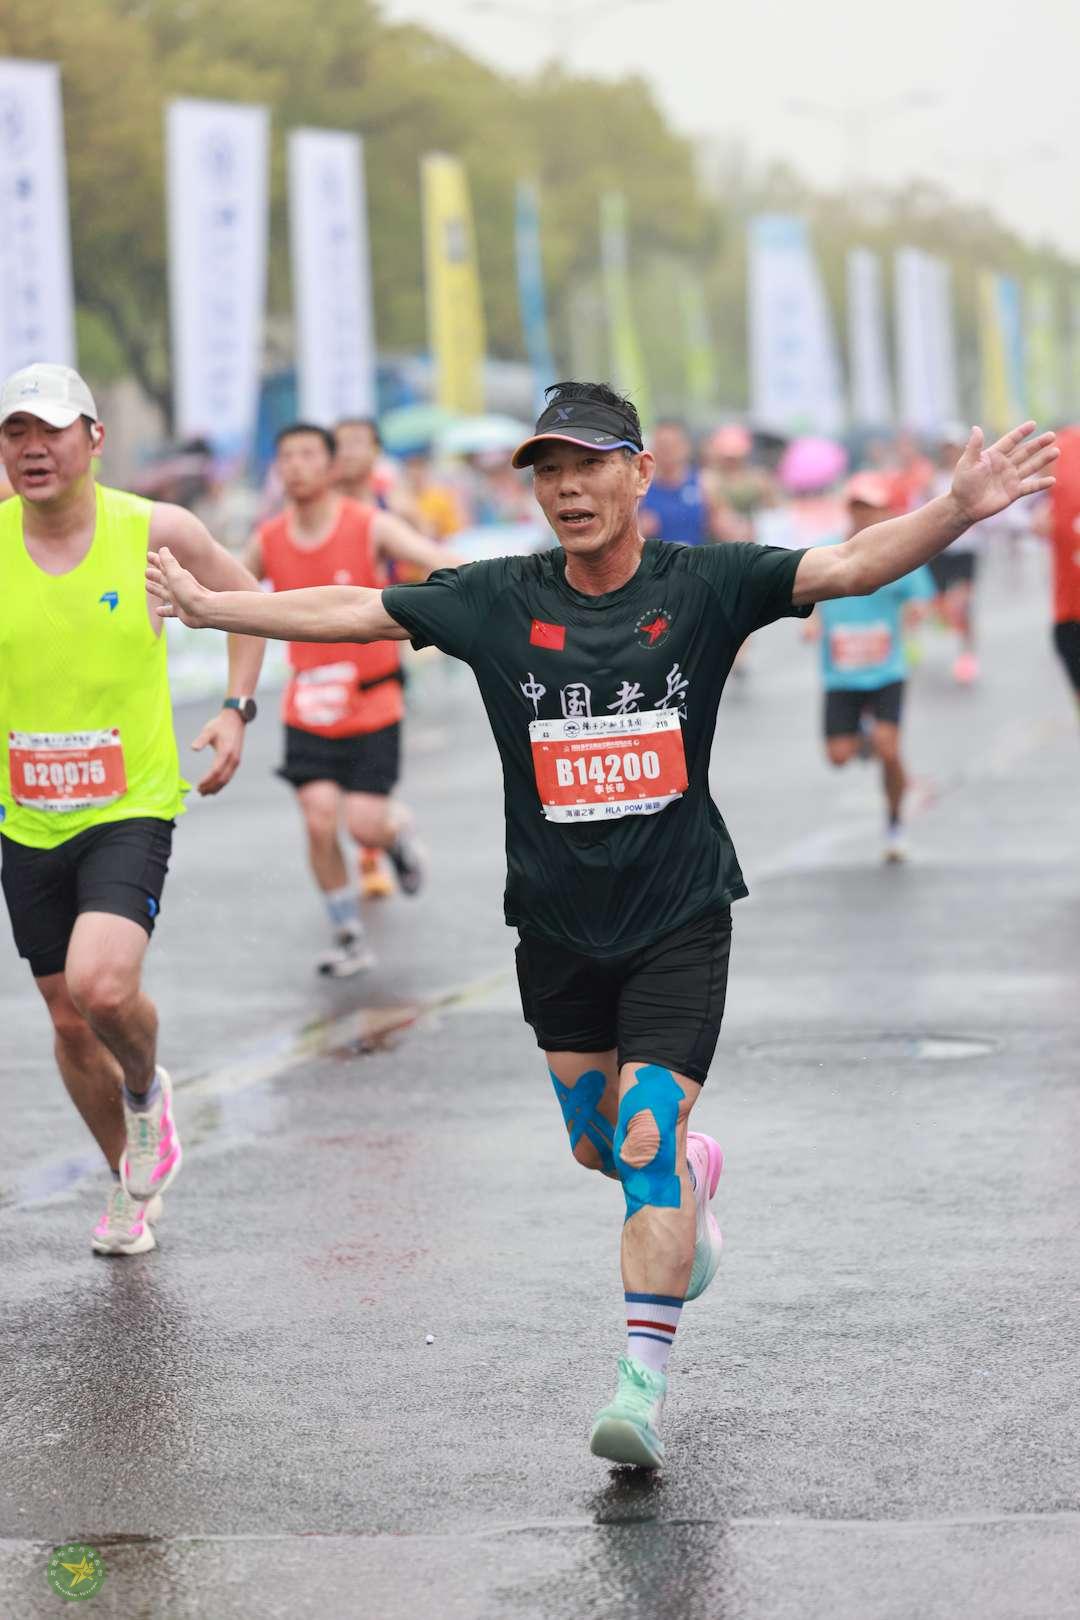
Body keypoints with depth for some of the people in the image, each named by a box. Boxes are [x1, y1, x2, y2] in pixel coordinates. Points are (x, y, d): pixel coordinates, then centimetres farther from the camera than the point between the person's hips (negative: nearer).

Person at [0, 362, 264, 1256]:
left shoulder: (155, 531, -8)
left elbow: (245, 596, 10)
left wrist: (236, 710, 1)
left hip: (132, 807, -3)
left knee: (102, 986, -24)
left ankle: (147, 1086, 11)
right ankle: (132, 1181, 35)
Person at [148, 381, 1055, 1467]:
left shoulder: (702, 586, -9)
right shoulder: (498, 601, -3)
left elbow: (852, 565, -18)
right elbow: (351, 612, 2)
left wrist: (957, 510, -34)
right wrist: (206, 605, 0)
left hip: (679, 917, -3)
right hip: (558, 925, 3)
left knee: (645, 1142, -15)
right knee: (599, 1146, 16)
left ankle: (643, 1387, -11)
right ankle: (692, 1175, 51)